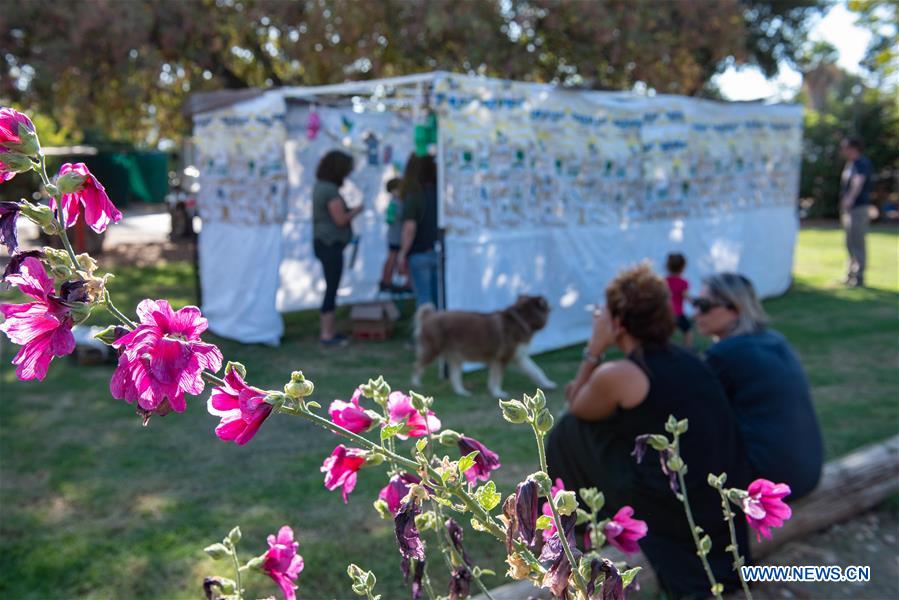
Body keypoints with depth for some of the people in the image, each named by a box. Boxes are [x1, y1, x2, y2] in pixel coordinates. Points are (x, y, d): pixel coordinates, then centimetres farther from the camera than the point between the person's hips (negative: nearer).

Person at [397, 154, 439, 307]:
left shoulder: (412, 196, -12)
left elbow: (410, 228, -19)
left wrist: (403, 254, -11)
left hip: (419, 254, -4)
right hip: (439, 252, 4)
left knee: (424, 300, 2)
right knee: (439, 298, 13)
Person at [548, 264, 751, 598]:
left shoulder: (617, 374, -16)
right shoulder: (684, 358, 6)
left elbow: (576, 408, 5)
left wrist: (594, 350, -4)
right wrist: (593, 389, 20)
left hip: (672, 511, -7)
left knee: (574, 430, 9)